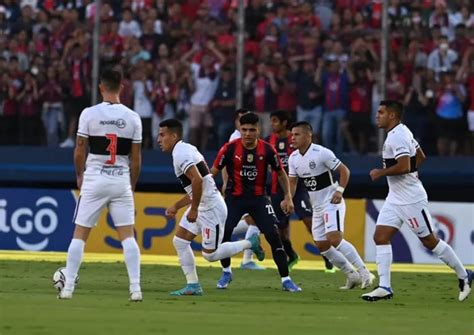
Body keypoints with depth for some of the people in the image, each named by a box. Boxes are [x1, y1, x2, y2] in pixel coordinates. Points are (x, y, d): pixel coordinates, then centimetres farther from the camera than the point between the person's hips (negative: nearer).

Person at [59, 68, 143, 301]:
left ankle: (68, 288, 4)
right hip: (121, 181, 1)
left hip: (94, 179, -1)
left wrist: (79, 176, 15)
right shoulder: (132, 117, 0)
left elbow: (79, 151, -2)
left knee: (79, 234, 5)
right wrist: (132, 187, 14)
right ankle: (135, 288, -5)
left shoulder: (89, 114, -6)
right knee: (128, 235, 3)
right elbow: (136, 158, 2)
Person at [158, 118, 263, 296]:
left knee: (210, 254, -4)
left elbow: (197, 180, -31)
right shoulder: (186, 149, 15)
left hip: (211, 208, -10)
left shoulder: (180, 153, -17)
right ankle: (193, 286, 11)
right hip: (200, 206, 10)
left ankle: (249, 243, 12)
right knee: (179, 241, 7)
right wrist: (176, 206, 22)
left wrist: (193, 209, -23)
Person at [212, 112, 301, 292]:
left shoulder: (267, 149, -8)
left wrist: (288, 197, -1)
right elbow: (213, 172, -4)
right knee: (222, 233, -13)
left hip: (258, 198, 0)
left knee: (274, 236, -10)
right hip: (234, 197, 0)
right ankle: (226, 272, 13)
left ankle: (286, 280, -3)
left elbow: (281, 174, 6)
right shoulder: (229, 148, -11)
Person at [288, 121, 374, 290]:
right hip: (317, 206, 8)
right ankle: (352, 276, 17)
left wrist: (339, 190, -24)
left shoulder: (321, 153, -17)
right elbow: (292, 181, 14)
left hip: (332, 202, -8)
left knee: (334, 239, -23)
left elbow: (344, 171, -13)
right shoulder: (293, 158, 4)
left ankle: (364, 273, -16)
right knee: (321, 245, 6)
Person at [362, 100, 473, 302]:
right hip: (395, 198, 10)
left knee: (429, 240, -1)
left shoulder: (398, 136, -19)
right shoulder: (402, 132, 13)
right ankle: (384, 287, -4)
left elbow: (404, 166, -29)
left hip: (411, 199, -10)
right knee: (380, 237, -1)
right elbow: (420, 157, 24)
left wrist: (381, 173, -17)